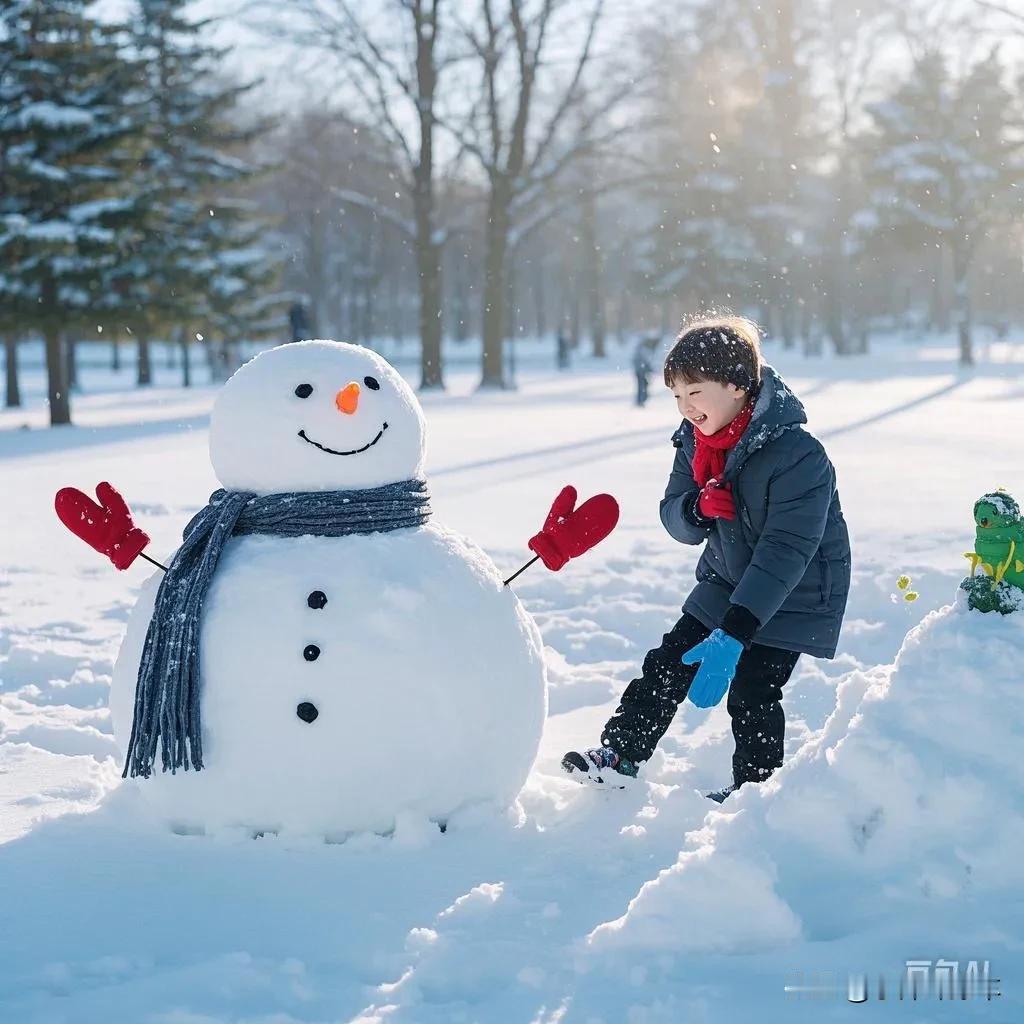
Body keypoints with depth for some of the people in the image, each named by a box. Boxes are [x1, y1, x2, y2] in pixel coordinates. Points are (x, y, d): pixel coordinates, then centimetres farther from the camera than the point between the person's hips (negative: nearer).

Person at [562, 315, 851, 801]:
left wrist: (732, 634, -37)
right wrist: (699, 508, -27)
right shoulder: (694, 441, -7)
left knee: (751, 695, -5)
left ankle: (753, 790, 15)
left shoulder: (799, 456, -31)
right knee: (668, 663, 6)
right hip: (726, 580, 7)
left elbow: (784, 553, -33)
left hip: (793, 595, -7)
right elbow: (675, 518, 0)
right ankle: (620, 753, 18)